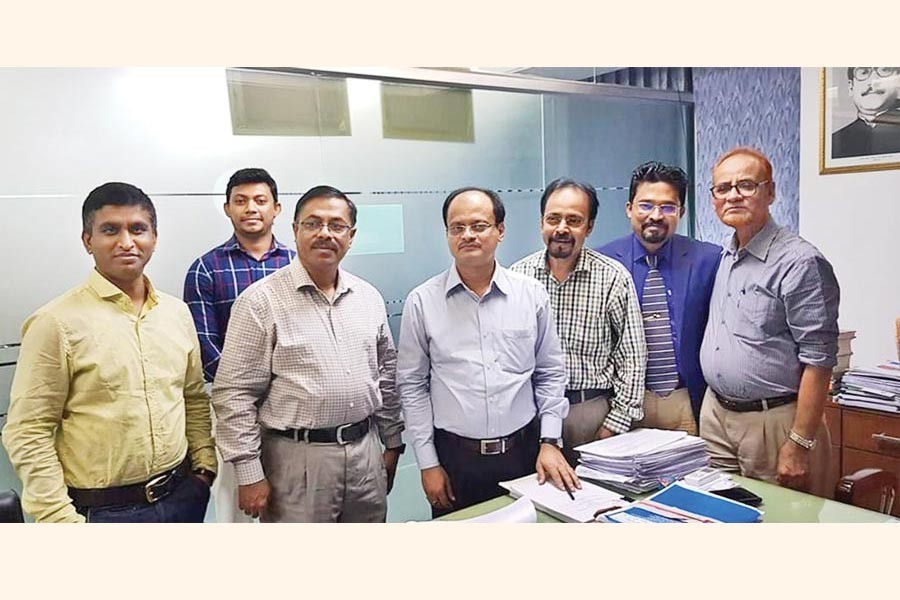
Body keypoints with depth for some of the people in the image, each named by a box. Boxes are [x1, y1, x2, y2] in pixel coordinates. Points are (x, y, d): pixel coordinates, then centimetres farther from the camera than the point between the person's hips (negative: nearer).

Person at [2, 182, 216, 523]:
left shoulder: (177, 312, 4)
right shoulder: (57, 323, -11)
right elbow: (29, 433, -11)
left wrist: (204, 465, 4)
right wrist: (63, 522, -13)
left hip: (182, 497, 5)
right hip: (102, 513, -4)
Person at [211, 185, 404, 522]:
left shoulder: (369, 297, 7)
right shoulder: (260, 301, -9)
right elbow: (234, 394, -10)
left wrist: (393, 443, 13)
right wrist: (249, 475, -11)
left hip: (366, 452, 5)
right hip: (298, 460, -5)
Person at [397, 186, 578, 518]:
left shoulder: (532, 294, 0)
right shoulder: (422, 301, -4)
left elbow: (550, 374, 7)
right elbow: (412, 385, 0)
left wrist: (550, 442, 0)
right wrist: (428, 463, -2)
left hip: (524, 451, 2)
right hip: (455, 457, -1)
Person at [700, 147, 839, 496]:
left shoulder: (800, 262, -15)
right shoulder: (723, 258, 9)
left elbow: (818, 361, -18)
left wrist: (800, 445, -19)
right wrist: (712, 405, 14)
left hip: (773, 420, -7)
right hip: (715, 414, 7)